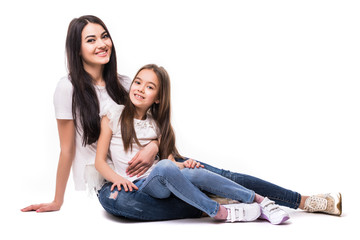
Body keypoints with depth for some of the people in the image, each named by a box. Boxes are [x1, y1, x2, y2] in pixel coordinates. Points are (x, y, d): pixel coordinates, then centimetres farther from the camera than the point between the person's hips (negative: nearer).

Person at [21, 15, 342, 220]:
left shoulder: (123, 83, 6)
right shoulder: (69, 88, -8)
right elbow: (67, 149, -4)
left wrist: (153, 146, -15)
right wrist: (57, 202, 0)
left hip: (150, 164, 4)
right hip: (111, 179, -4)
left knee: (223, 177, -12)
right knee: (114, 200, -41)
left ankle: (315, 202, -8)